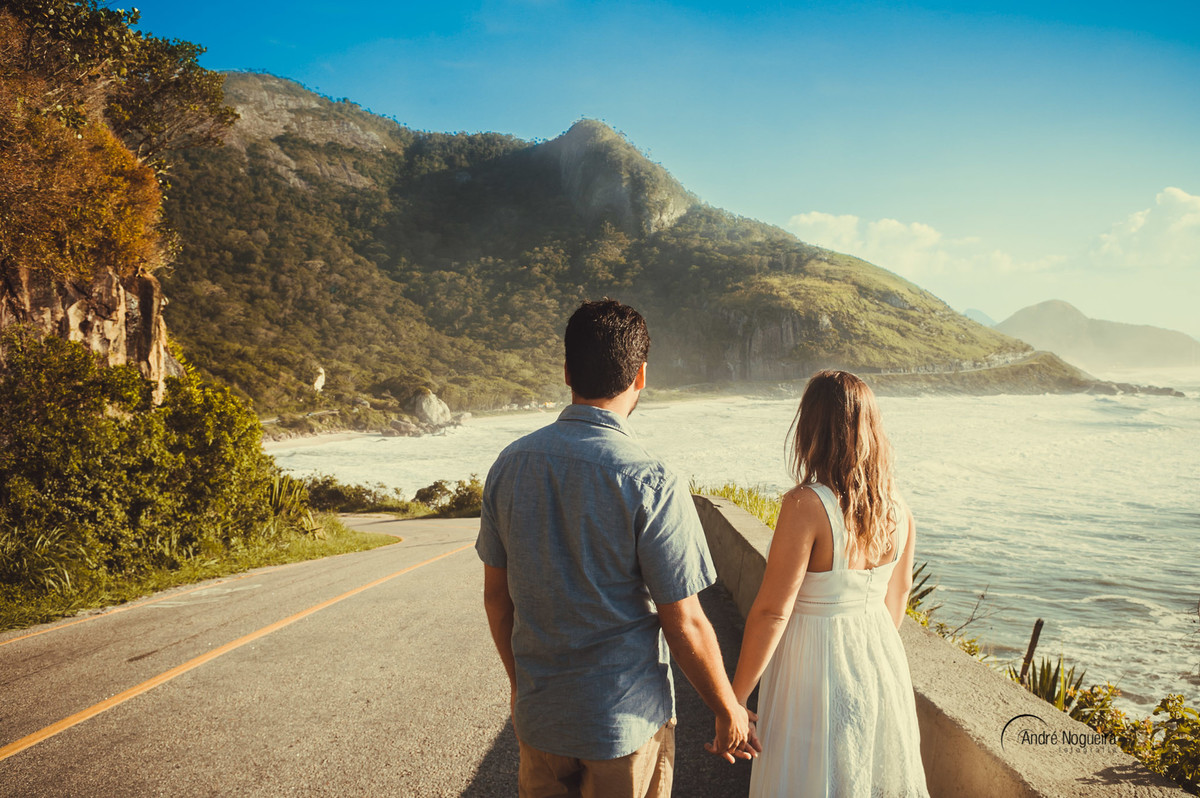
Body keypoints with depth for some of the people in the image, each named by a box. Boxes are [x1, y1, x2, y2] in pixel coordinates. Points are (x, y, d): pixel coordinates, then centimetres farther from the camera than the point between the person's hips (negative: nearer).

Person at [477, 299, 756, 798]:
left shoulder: (510, 464, -6)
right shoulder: (650, 485, -22)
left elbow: (496, 594, 3)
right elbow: (684, 624, -16)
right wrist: (728, 711, 0)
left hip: (538, 714, 4)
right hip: (627, 719, -4)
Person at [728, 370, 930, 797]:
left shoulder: (806, 505, -24)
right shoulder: (897, 505, -4)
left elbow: (772, 612, -22)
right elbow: (899, 590, 11)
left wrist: (733, 699, -13)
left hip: (815, 664, -6)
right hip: (881, 661, 7)